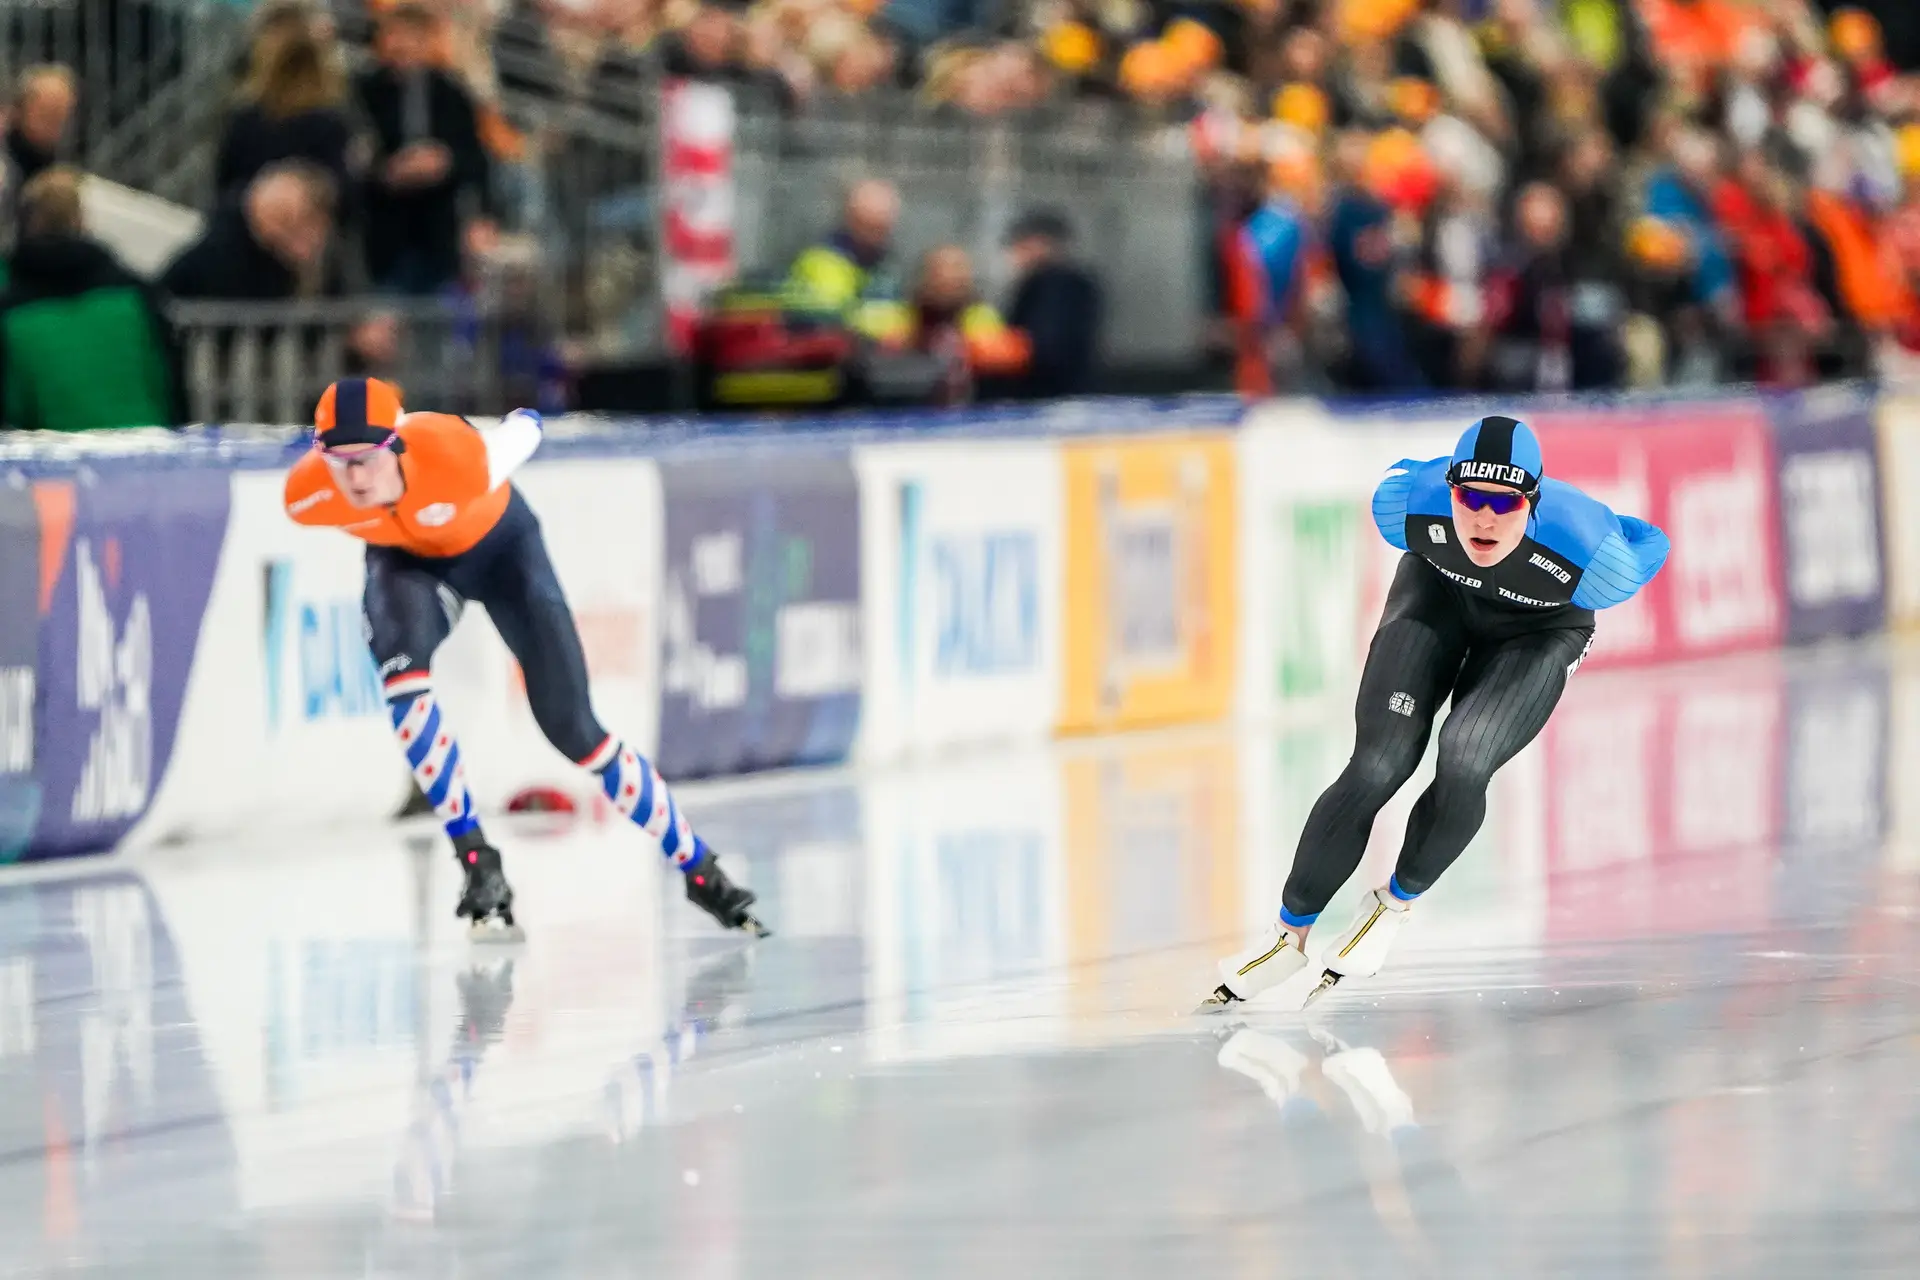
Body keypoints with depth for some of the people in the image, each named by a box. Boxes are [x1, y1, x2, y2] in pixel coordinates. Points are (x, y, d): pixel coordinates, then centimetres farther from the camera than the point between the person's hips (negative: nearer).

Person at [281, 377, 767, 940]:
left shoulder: (459, 454, -42)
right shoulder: (307, 495, -31)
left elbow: (523, 431, -18)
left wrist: (525, 424, 5)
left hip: (498, 543, -2)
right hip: (407, 557, 2)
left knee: (572, 729, -2)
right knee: (404, 680, -30)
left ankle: (698, 866, 16)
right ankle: (478, 863, -17)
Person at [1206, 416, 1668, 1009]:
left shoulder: (1593, 554, -40)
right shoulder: (1407, 503, -34)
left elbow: (1649, 543, -16)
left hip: (1538, 630, -1)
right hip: (1438, 593, 1)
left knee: (1463, 768, -26)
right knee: (1375, 770, -13)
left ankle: (1395, 904, 4)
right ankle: (1289, 936, 6)